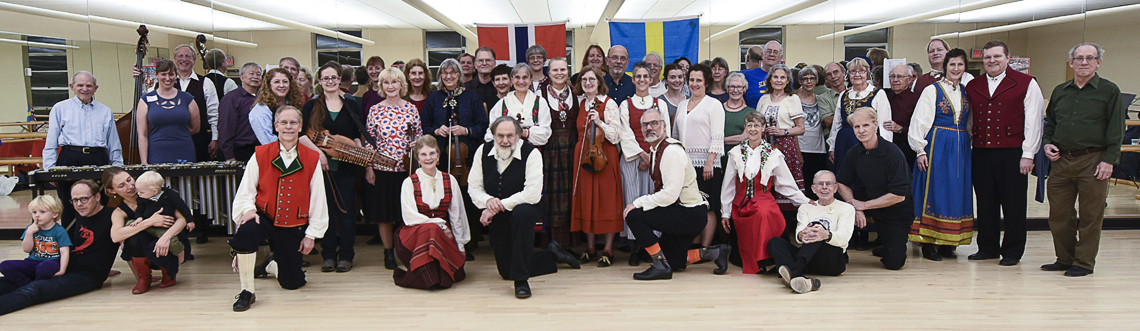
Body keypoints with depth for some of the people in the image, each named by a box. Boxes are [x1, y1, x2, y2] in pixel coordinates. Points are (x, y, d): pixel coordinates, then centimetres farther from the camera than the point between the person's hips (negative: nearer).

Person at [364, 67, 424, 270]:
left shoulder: (411, 108, 2)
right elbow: (369, 141, 3)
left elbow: (419, 137, 7)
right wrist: (368, 167, -1)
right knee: (383, 212, 6)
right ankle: (388, 252, 20)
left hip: (406, 168, 0)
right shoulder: (375, 110, 1)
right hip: (381, 168, 0)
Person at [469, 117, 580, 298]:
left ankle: (521, 280, -29)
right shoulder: (483, 151, -6)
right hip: (497, 217, 5)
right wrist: (487, 200, -25)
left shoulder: (531, 154, -19)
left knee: (522, 213, -43)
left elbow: (533, 194, -28)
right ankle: (553, 255, 31)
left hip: (525, 207, -4)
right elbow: (473, 187, -2)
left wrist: (499, 205, -28)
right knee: (506, 271, 6)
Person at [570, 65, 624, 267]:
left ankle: (608, 250, 5)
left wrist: (599, 122, -22)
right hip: (583, 157, 6)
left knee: (606, 201, -2)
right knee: (586, 200, 7)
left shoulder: (609, 104, -6)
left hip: (604, 156, -6)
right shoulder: (581, 104, 12)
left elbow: (616, 136, -11)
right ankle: (590, 248, 17)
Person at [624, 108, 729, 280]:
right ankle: (714, 252, 20)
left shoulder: (672, 151, -20)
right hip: (682, 214, 10)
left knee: (634, 215, -20)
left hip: (690, 214, -10)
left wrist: (638, 203, -21)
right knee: (672, 261, 16)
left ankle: (661, 266, -13)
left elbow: (670, 194, -27)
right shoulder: (655, 150, 11)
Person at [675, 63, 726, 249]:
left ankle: (705, 248, -1)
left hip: (705, 163, -5)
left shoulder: (714, 104, 1)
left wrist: (709, 162, -16)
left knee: (707, 207, -4)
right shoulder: (682, 105, 19)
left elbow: (717, 137, -6)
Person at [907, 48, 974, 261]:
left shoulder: (965, 92, 13)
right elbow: (919, 122, -7)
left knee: (957, 193, 5)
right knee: (934, 192, -4)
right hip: (937, 146, -5)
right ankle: (928, 244, 1)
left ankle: (947, 243, 13)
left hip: (960, 148, 5)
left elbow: (970, 123, 17)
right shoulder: (932, 90, -2)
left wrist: (967, 145, 7)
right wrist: (920, 150, -12)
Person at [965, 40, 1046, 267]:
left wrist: (1028, 154, -8)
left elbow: (1034, 121, -3)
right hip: (981, 153, 4)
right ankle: (987, 248, 20)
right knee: (985, 203, 9)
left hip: (1012, 153, -4)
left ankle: (1013, 252, 13)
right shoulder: (973, 87, 14)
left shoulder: (1026, 84, 1)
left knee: (1013, 204, 3)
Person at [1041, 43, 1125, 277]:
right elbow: (1050, 122, 24)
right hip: (1061, 160, 4)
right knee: (1059, 214, 8)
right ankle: (1064, 259, 21)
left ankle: (1084, 262, 11)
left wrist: (1108, 160, -10)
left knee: (1090, 216, 1)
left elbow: (1116, 129, -3)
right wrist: (1047, 143, 6)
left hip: (1092, 161, -4)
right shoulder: (1060, 91, 13)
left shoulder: (1109, 91, 0)